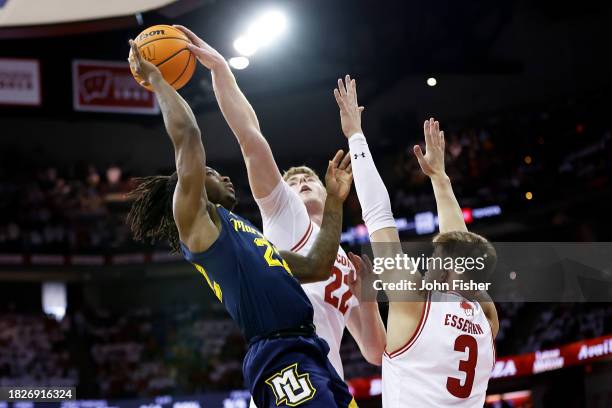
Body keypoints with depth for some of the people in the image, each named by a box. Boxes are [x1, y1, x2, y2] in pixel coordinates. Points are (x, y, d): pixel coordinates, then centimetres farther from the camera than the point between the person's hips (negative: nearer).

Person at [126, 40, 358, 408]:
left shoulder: (243, 232, 29)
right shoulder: (196, 219, 5)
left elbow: (319, 265, 31)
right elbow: (186, 135, -3)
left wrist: (334, 200, 30)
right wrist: (155, 79, 7)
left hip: (311, 351, 9)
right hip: (280, 356, -9)